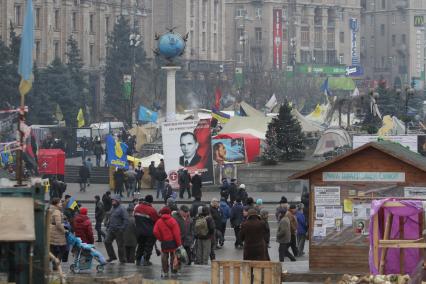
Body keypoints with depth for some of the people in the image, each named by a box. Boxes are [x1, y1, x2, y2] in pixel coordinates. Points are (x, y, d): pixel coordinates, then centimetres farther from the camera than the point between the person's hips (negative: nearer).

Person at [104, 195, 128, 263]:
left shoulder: (121, 209, -11)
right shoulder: (113, 208, 15)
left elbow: (126, 220, -16)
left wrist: (122, 229, -21)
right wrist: (108, 226, 16)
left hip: (118, 230, -8)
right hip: (111, 229, 8)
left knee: (120, 245, 0)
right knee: (107, 241, -2)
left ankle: (122, 259, 10)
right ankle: (112, 256, 8)